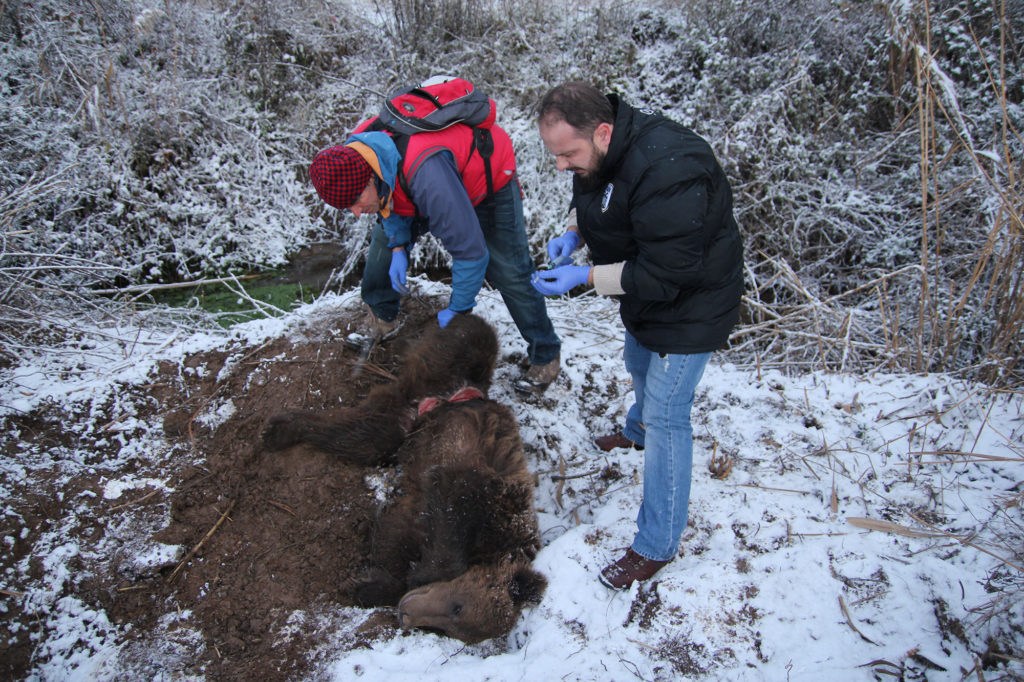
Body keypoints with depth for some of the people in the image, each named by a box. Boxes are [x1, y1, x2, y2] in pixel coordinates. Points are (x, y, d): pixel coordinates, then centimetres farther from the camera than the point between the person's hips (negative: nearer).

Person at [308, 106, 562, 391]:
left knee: (509, 271, -15)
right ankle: (382, 320, 26)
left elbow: (469, 249, -39)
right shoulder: (354, 154, -22)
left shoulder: (426, 173, -47)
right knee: (385, 237, 7)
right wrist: (399, 247, -10)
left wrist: (458, 308, -26)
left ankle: (546, 355, 1)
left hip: (488, 179, -7)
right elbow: (388, 201, 3)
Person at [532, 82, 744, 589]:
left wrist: (586, 277, -32)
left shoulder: (667, 171, -38)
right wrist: (573, 233, -9)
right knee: (638, 367, 31)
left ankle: (656, 546, 8)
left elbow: (665, 272, -35)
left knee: (665, 417, -5)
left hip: (689, 304, -9)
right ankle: (638, 432, 65)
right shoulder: (597, 153, -9)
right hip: (642, 294, 9)